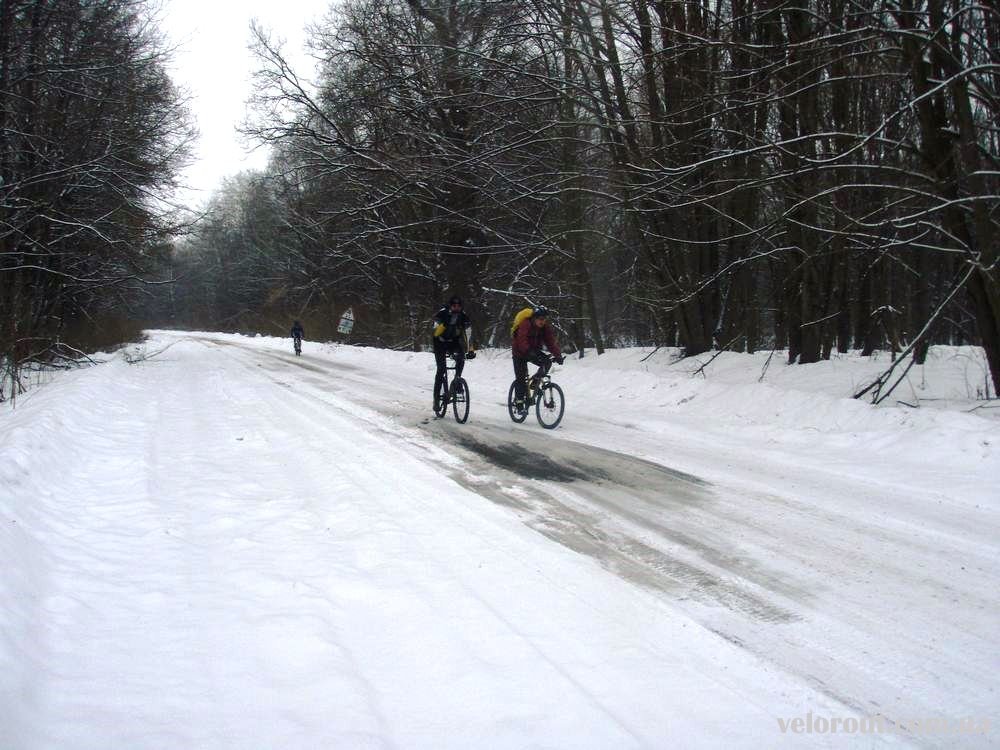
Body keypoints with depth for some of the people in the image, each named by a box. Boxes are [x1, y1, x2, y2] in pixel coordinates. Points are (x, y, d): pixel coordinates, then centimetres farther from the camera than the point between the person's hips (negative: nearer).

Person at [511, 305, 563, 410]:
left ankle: (536, 380, -2)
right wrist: (530, 352, -52)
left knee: (547, 362, -21)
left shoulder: (545, 327, -10)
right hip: (520, 353, -5)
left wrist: (558, 355, -30)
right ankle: (519, 401, -2)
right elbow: (522, 342, -37)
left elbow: (551, 342, -16)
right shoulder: (525, 325, -27)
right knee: (521, 377, -11)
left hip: (534, 351, 5)